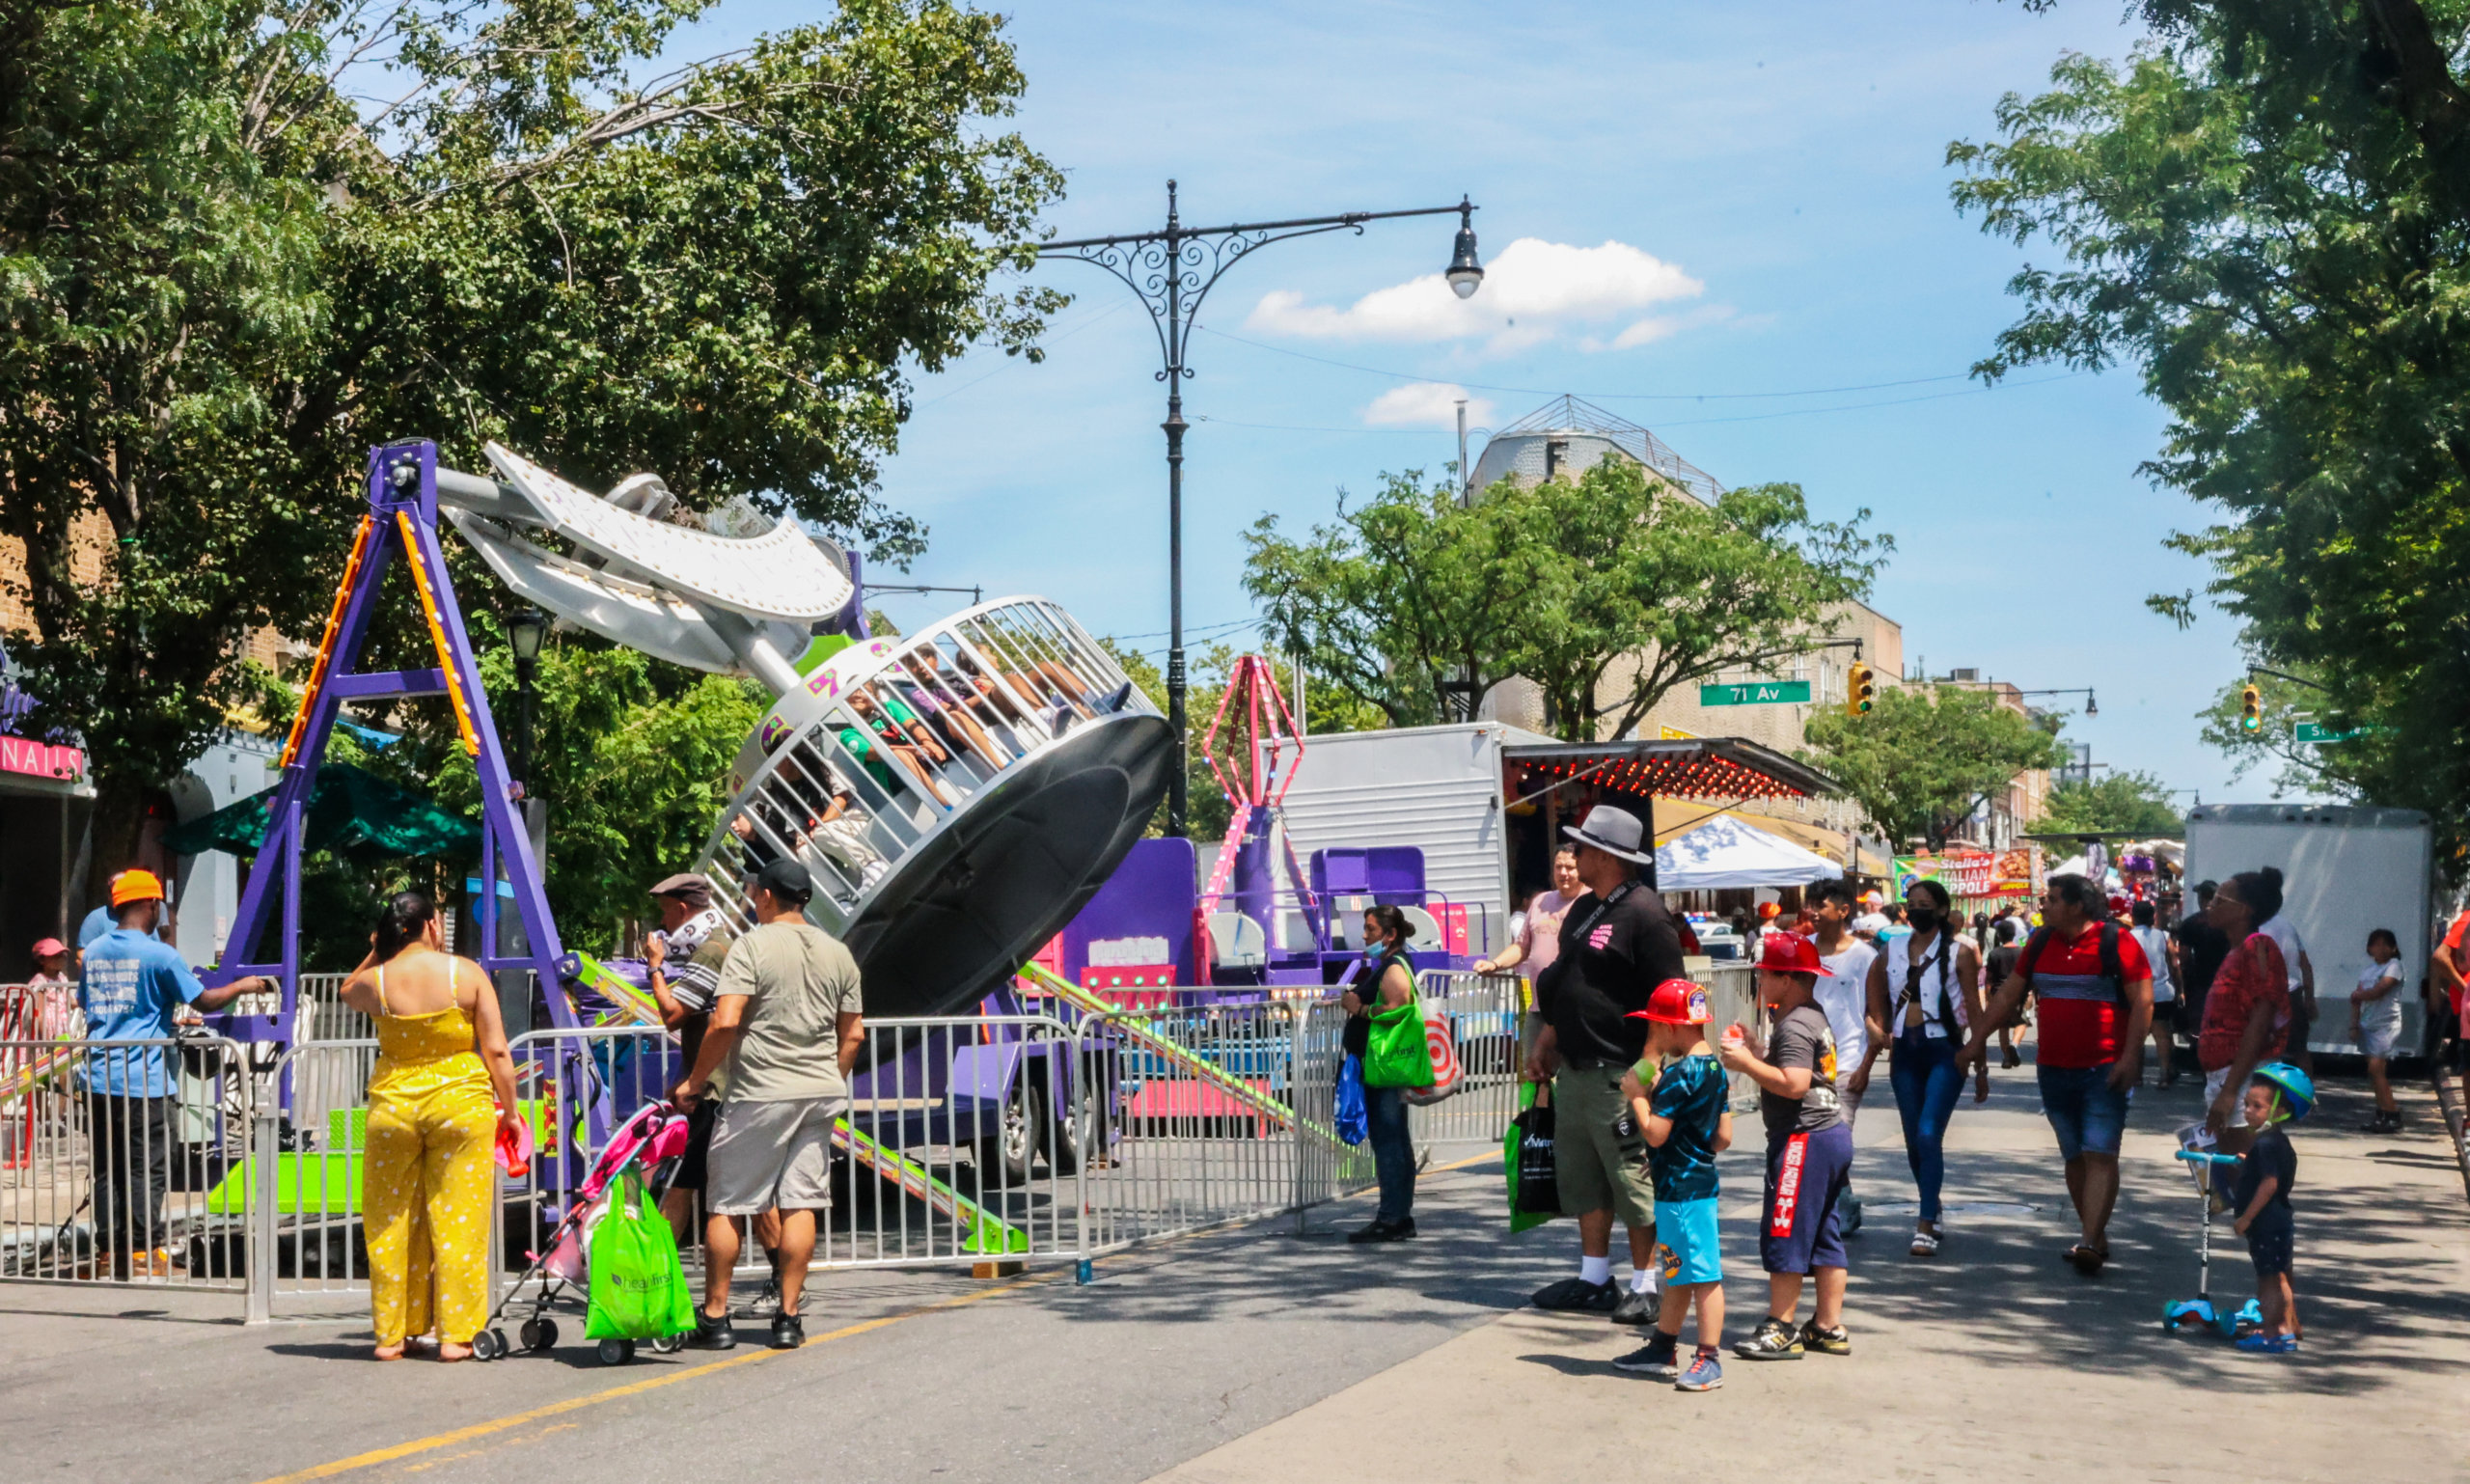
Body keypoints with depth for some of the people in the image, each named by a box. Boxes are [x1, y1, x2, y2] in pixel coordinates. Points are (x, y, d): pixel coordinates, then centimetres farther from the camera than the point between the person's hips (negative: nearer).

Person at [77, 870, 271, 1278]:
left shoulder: (92, 953, 9)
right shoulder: (159, 954, -9)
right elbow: (205, 1001, -4)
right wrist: (242, 986, 13)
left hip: (97, 1078, 6)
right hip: (142, 1081, -6)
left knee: (106, 1169, 9)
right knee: (146, 1168, 1)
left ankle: (111, 1252, 11)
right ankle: (143, 1251, 2)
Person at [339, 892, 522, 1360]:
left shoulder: (375, 981, -1)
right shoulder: (467, 974, -5)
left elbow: (347, 993, 26)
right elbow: (496, 1050, -5)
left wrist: (375, 953, 19)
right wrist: (510, 1110, 4)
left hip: (393, 1105, 2)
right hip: (460, 1103, -2)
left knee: (391, 1220, 12)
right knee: (457, 1218, 4)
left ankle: (391, 1334, 16)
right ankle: (454, 1334, 5)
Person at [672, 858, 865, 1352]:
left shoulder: (753, 946, -8)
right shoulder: (838, 953, 10)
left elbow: (725, 1022, -17)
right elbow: (853, 1034, 12)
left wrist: (695, 1081, -7)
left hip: (758, 1093, -5)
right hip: (818, 1091, 5)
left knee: (726, 1204, 4)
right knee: (800, 1203, 7)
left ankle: (715, 1317, 8)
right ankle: (788, 1319, 7)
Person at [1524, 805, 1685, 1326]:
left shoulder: (1643, 913, -14)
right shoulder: (1583, 909, 14)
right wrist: (1546, 1041, 23)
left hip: (1619, 1073, -9)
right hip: (1574, 1068, 9)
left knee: (1633, 1180, -3)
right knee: (1582, 1177, 13)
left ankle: (1645, 1287, 5)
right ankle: (1593, 1280, 22)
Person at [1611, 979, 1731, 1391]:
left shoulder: (1678, 1074, -19)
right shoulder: (1717, 1070, 9)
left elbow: (1655, 1133, -22)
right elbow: (1723, 1138, 11)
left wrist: (1637, 1095, -10)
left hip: (1679, 1187, -10)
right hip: (1701, 1179, 10)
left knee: (1702, 1274, -5)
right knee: (1678, 1272, 18)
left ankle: (1709, 1360, -2)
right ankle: (1663, 1349, 28)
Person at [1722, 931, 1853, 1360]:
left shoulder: (1794, 1026, -16)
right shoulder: (1814, 1018, 16)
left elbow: (1793, 1084, -26)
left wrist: (1746, 1062, -18)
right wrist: (1751, 1051, 15)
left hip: (1803, 1140, -11)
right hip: (1832, 1134, 11)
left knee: (1784, 1234, -6)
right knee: (1825, 1236, 12)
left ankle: (1780, 1331, -3)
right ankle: (1829, 1327, 17)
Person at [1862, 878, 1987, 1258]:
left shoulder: (1958, 952, -1)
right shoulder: (1892, 953, 10)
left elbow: (1974, 1010, -1)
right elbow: (1879, 1009, 18)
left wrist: (1981, 1065, -2)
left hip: (1944, 1052, -5)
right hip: (1905, 1052, 5)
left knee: (1928, 1135, -16)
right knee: (1913, 1140, 10)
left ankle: (1925, 1226, -16)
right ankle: (1933, 1207, 31)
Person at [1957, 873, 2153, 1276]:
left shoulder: (2117, 944, -8)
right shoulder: (2040, 944, 10)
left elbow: (2143, 1002, -10)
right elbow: (2008, 994, 17)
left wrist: (2130, 1057, -18)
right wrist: (1978, 1039, 14)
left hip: (2106, 1071, -6)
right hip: (2055, 1071, 6)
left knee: (2100, 1155, -12)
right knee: (2074, 1157, 10)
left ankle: (2090, 1243, -17)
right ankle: (2096, 1237, 20)